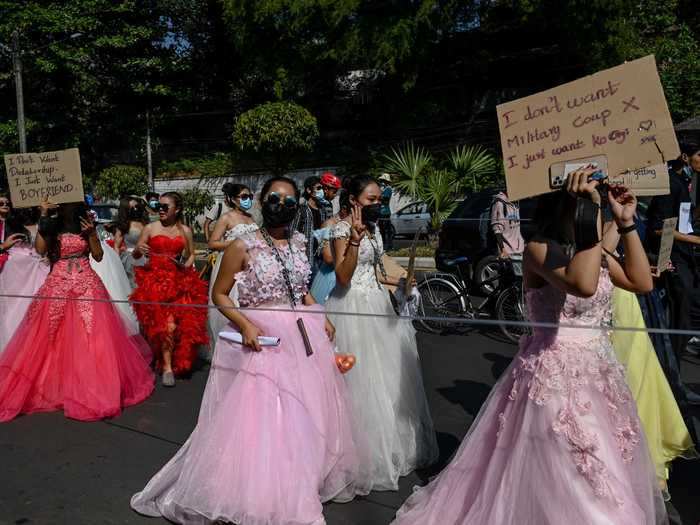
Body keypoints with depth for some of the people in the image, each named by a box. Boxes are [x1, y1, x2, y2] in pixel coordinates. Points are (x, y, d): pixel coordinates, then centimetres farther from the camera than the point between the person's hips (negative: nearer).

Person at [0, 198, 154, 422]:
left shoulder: (85, 225, 6)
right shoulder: (52, 226, 6)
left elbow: (98, 256, 4)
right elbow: (40, 250, -11)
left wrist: (91, 234, -11)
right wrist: (43, 216, -11)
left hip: (86, 285, 0)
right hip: (58, 287, 0)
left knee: (89, 337, -2)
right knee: (55, 338, 0)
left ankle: (91, 385, 7)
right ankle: (56, 383, 12)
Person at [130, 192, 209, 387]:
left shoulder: (185, 231, 7)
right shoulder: (150, 228, 3)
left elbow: (191, 255, 17)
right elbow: (135, 255, 5)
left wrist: (186, 265, -3)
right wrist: (139, 250, -17)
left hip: (178, 280, 2)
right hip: (155, 279, -2)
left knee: (183, 322, -9)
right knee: (166, 323, -12)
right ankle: (167, 366, 1)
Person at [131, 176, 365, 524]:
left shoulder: (299, 243, 6)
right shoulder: (243, 247, -10)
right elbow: (219, 295, -6)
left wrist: (321, 318, 6)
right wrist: (245, 324, -20)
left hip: (302, 337, 6)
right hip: (262, 340, -5)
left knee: (304, 418, 14)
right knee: (258, 420, -2)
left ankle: (300, 487, 35)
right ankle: (256, 495, 18)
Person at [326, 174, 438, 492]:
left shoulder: (373, 228, 12)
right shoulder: (342, 229, -12)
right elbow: (343, 276, -22)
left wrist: (397, 282, 13)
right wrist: (355, 237, -29)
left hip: (377, 305, 8)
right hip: (354, 308, -8)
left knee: (387, 376, 13)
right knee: (362, 380, -2)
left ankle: (393, 447, 29)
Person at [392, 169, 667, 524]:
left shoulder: (593, 250, 6)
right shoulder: (540, 249, -18)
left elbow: (642, 283, 5)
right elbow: (582, 285, -35)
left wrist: (627, 224, -1)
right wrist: (589, 213, -33)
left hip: (599, 371, 8)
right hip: (558, 373, -8)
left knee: (603, 476, 22)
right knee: (562, 479, 4)